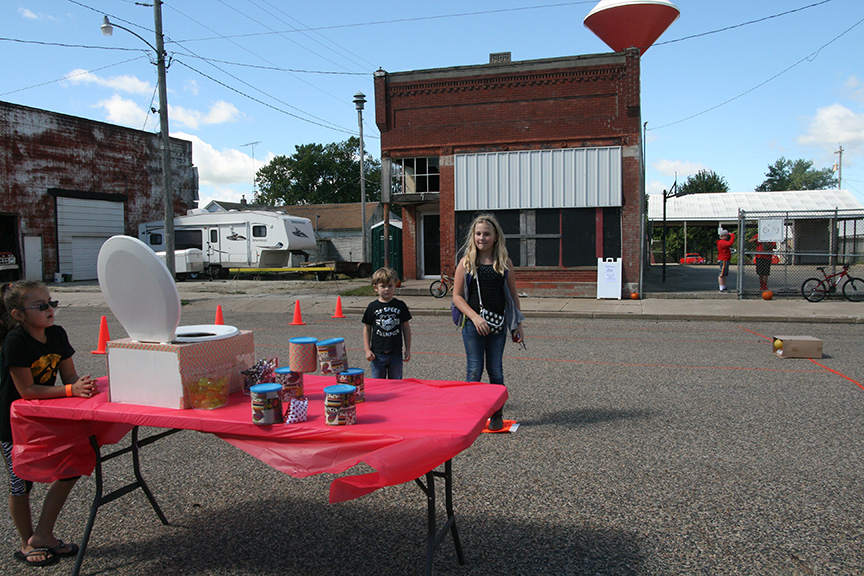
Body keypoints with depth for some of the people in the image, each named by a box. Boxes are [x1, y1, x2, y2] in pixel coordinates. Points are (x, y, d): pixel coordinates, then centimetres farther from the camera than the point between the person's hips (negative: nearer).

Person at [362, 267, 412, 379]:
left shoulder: (400, 306, 1)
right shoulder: (372, 307, -1)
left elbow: (406, 328, 5)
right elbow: (367, 329, 4)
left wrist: (408, 349, 4)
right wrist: (367, 350, -2)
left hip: (396, 353, 1)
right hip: (378, 354, 0)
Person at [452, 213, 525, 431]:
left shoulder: (505, 263, 5)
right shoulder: (466, 262, 0)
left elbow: (513, 295, 11)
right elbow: (457, 296, -1)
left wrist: (518, 325, 8)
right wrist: (475, 317, -13)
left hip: (498, 324, 2)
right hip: (473, 324, -1)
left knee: (496, 371, 7)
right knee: (474, 370, 1)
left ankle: (497, 415, 20)